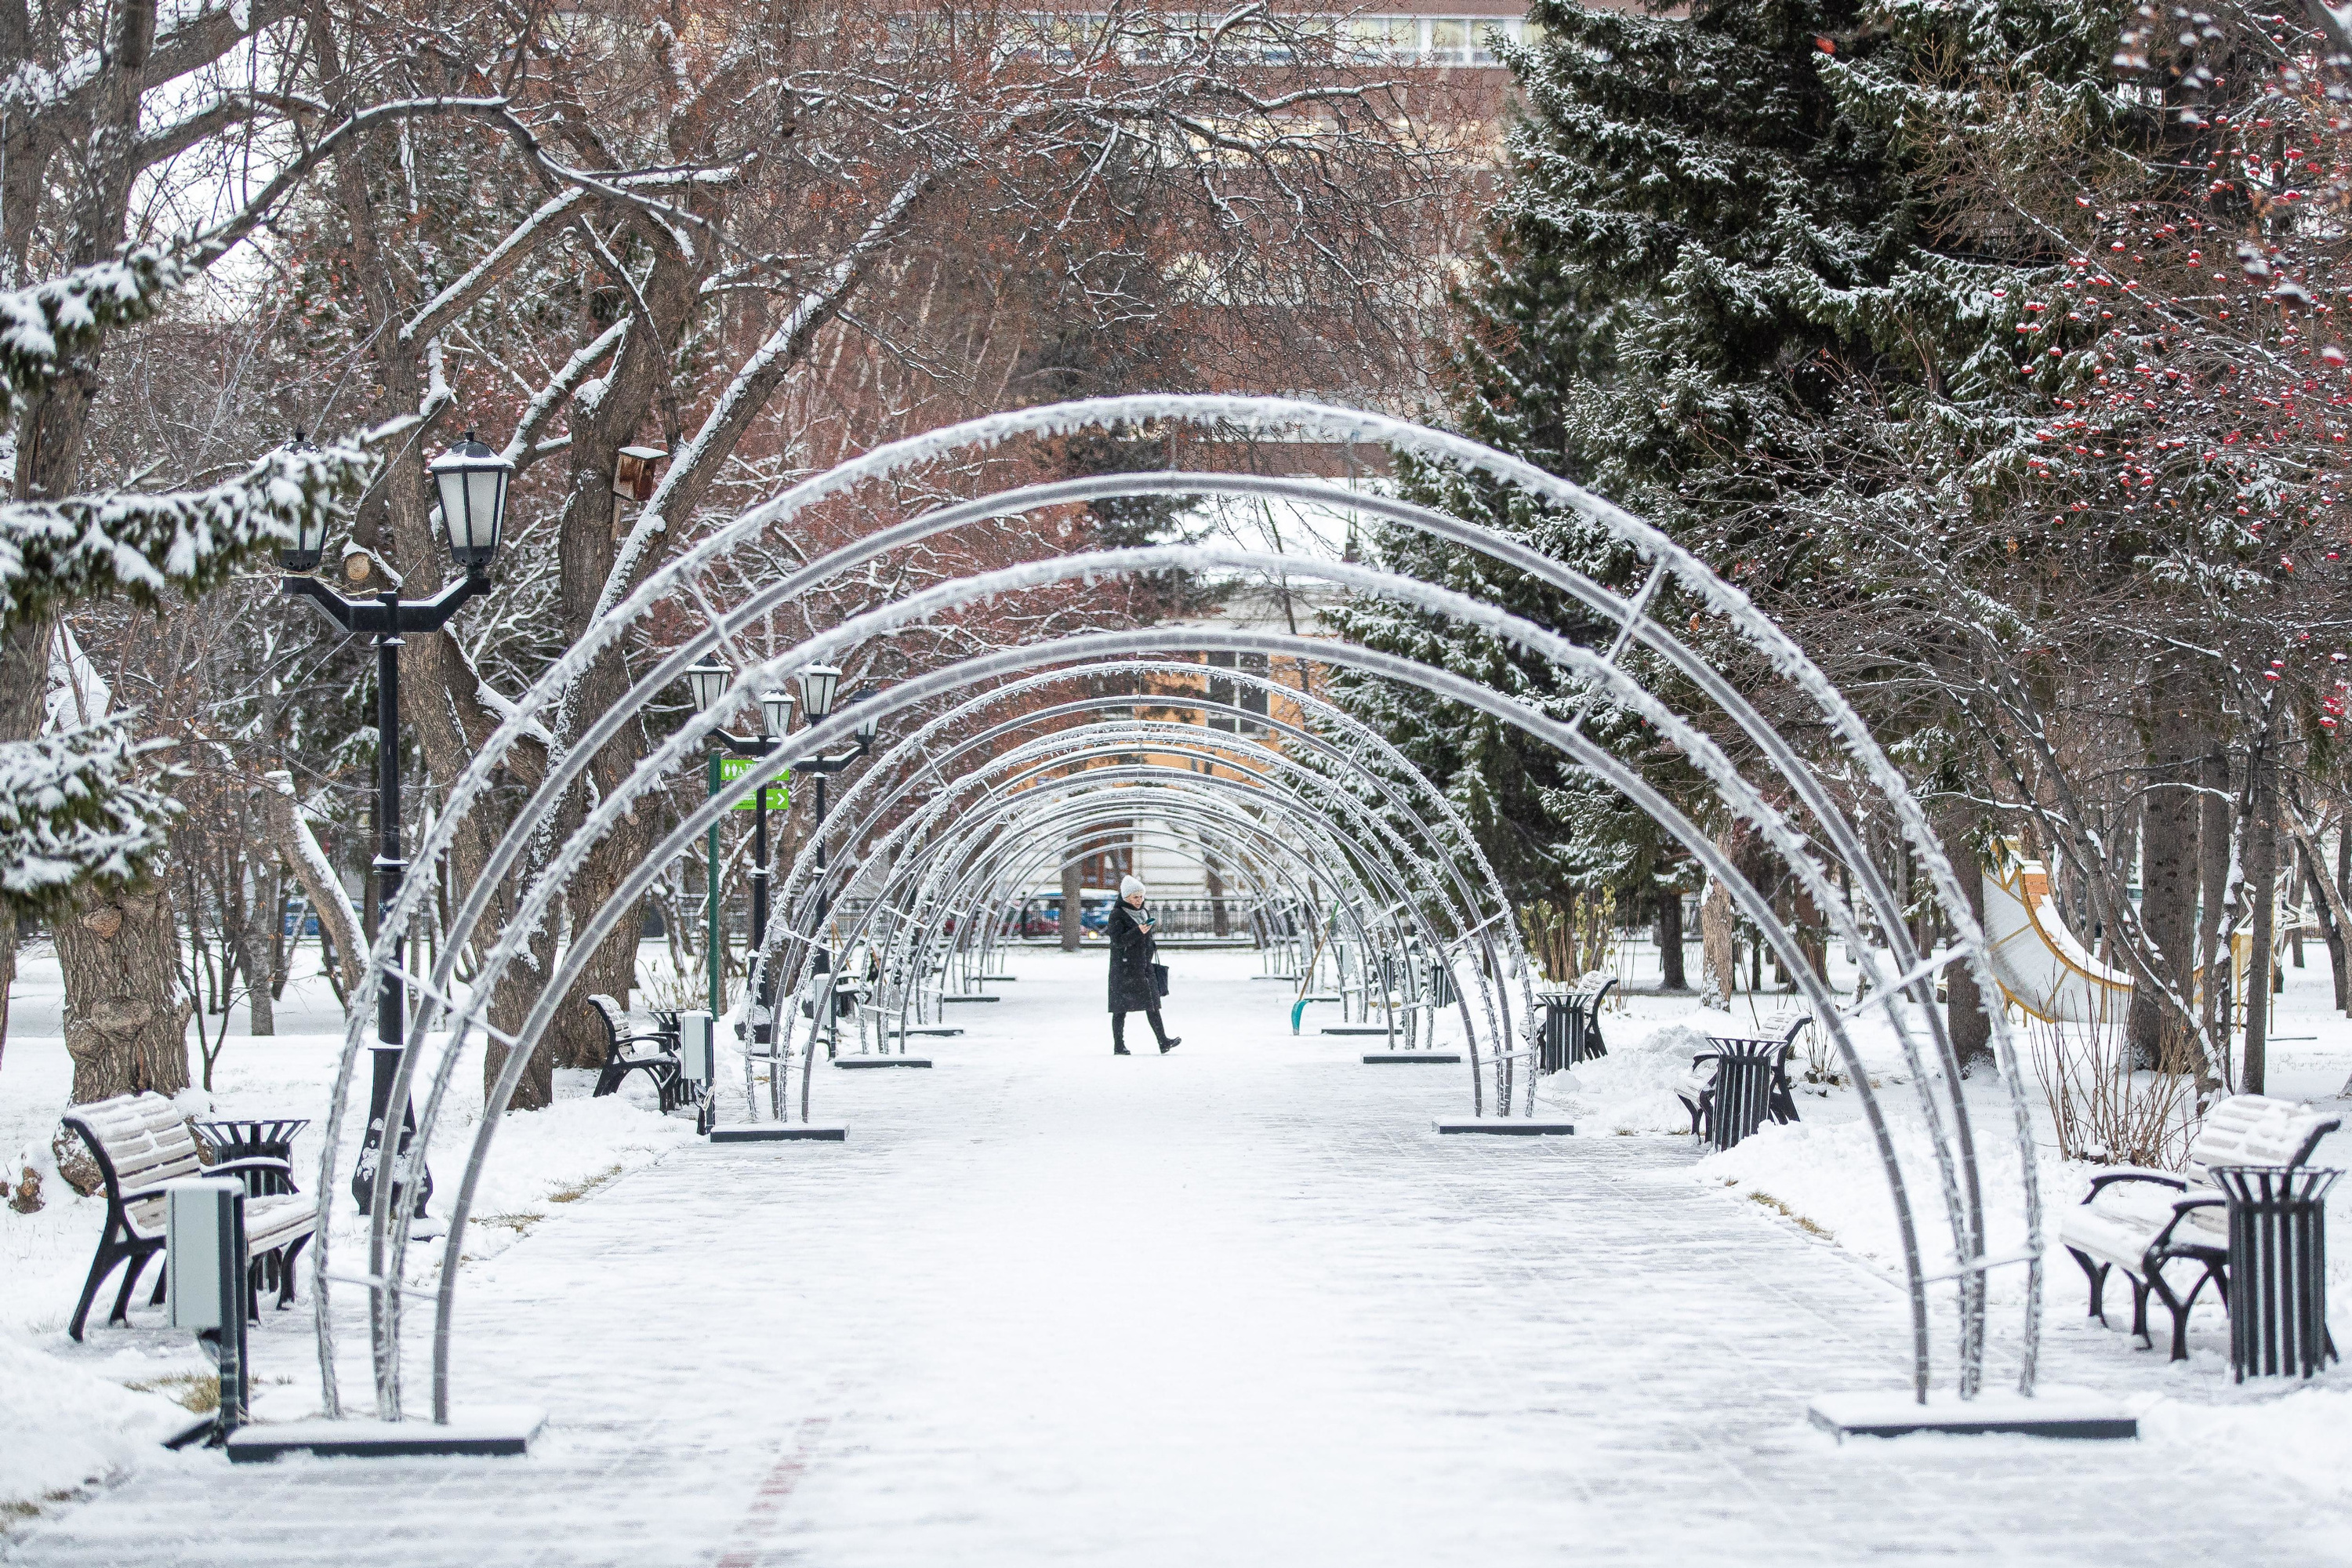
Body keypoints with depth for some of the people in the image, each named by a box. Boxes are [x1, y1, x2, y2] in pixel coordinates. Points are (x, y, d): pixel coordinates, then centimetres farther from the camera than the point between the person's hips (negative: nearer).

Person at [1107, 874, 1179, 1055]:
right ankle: (1119, 1046, 5)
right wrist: (1138, 932, -28)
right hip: (1124, 968, -6)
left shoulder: (1144, 913, 15)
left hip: (1143, 966, 6)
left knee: (1152, 1003, -4)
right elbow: (1118, 941, -17)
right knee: (1121, 1008, -1)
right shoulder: (1117, 914, -7)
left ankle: (1163, 1042, -12)